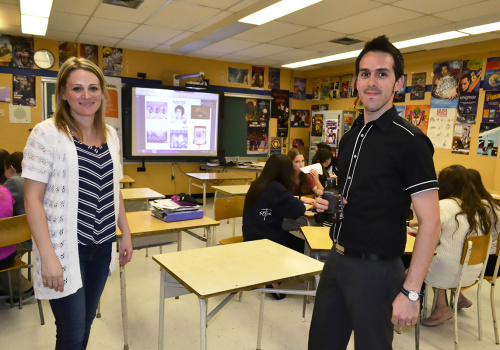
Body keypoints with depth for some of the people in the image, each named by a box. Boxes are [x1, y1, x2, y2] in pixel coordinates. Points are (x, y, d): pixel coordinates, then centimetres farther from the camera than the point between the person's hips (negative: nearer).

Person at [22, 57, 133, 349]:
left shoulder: (111, 135, 7)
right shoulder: (47, 134, -11)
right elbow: (33, 199, -12)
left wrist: (125, 233, 13)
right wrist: (48, 255, -17)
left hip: (102, 246, 5)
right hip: (66, 248, -5)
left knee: (86, 325, 19)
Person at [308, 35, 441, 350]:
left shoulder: (409, 140, -15)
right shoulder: (350, 136, 8)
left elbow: (430, 223, -17)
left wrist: (410, 292, -18)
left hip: (376, 269, -7)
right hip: (337, 260, 7)